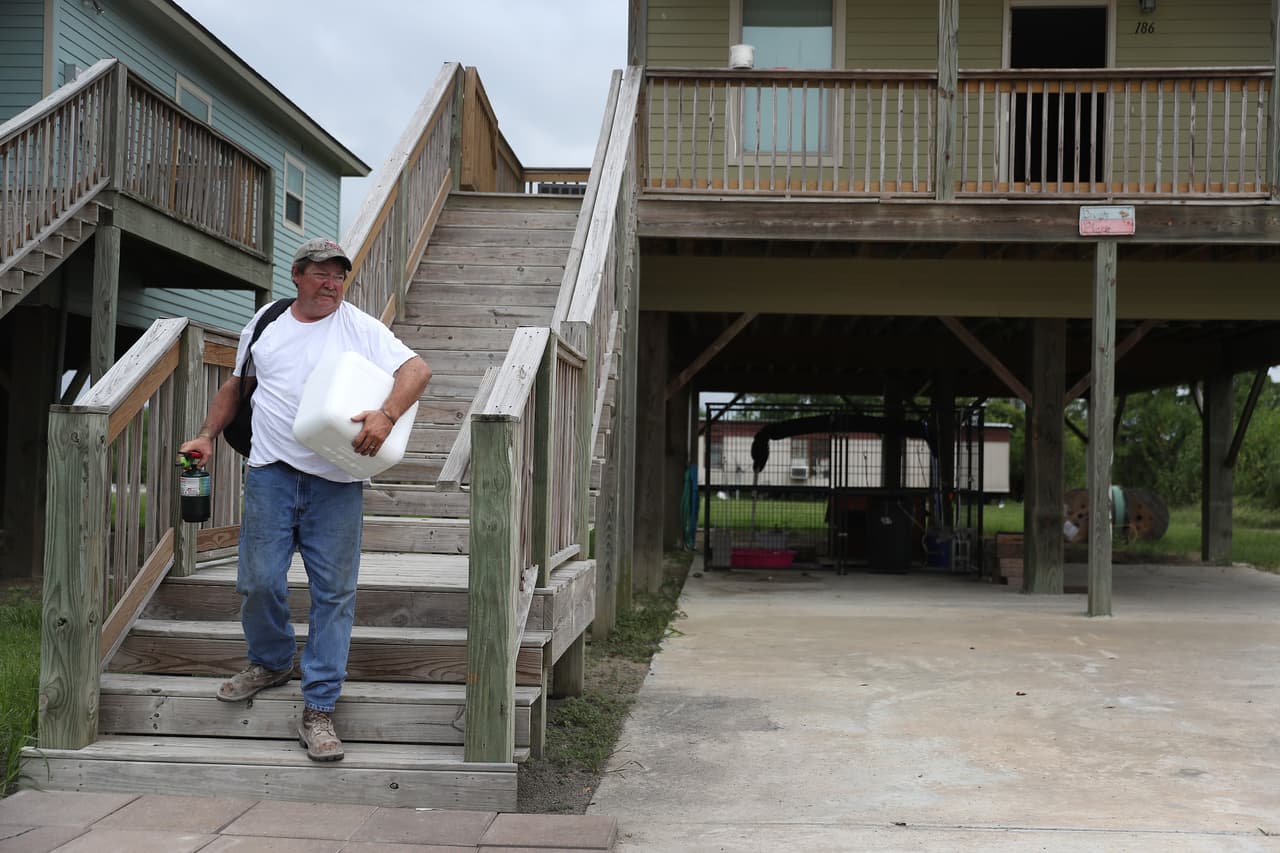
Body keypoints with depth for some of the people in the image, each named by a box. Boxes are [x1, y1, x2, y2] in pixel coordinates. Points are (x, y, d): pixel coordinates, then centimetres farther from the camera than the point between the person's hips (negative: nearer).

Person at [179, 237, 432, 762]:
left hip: (337, 482, -2)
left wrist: (386, 414, -24)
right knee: (260, 581, 1)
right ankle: (271, 662, 31)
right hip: (271, 473, 2)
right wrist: (207, 435, 13)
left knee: (333, 592, -3)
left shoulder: (361, 329, 3)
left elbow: (417, 369, -7)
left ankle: (318, 709, 5)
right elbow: (235, 385, 25)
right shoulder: (264, 324, 13)